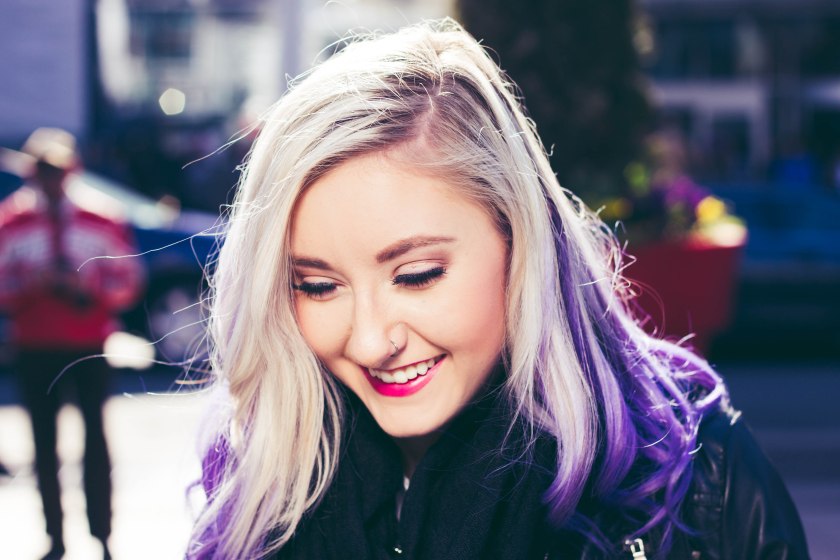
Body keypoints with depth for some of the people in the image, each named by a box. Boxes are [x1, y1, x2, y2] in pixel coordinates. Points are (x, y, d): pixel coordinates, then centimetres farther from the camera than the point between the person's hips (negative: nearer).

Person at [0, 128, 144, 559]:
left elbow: (127, 281, 2)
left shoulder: (102, 216, 0)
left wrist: (86, 289, -16)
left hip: (90, 345, -1)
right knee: (44, 442, 5)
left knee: (95, 437, -1)